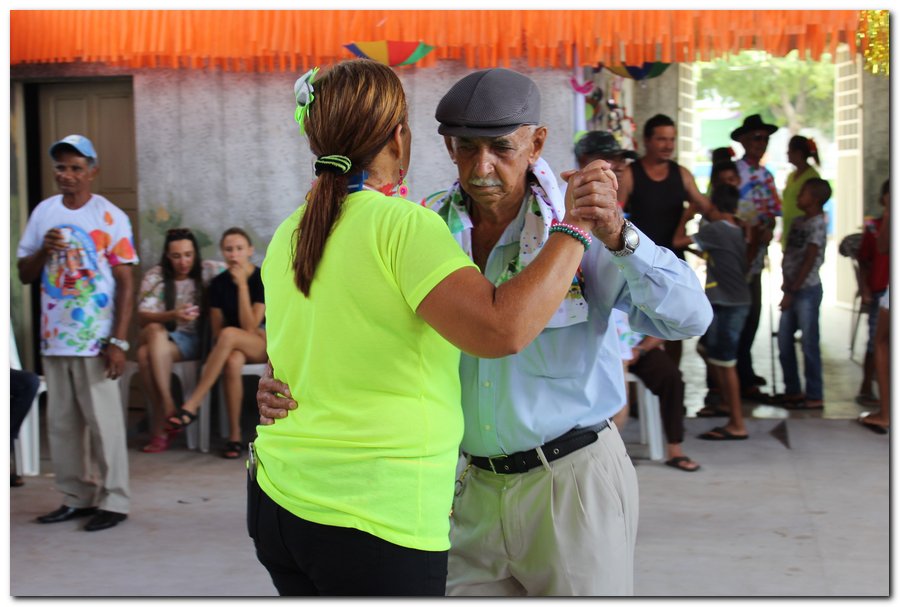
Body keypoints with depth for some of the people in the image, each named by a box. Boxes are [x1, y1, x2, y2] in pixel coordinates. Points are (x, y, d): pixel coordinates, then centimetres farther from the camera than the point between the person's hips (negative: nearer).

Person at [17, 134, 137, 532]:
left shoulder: (110, 218, -4)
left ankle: (113, 502, 5)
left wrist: (119, 341, -11)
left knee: (104, 423, -2)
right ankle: (75, 497, 18)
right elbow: (24, 275, 14)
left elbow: (126, 282, -5)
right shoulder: (43, 213, 9)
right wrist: (43, 252, -8)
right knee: (61, 424, 8)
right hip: (54, 339, 5)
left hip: (96, 341, -5)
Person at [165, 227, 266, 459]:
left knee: (229, 335, -36)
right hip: (234, 346, 3)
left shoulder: (263, 279, -9)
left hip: (265, 345, -3)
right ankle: (234, 435, -29)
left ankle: (192, 405, -35)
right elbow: (216, 332, 4)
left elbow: (249, 327, -18)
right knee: (232, 363, -37)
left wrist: (242, 285, -21)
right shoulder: (219, 283, 2)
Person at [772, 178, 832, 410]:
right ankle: (793, 390, 23)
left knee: (809, 344, -3)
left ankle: (814, 396, 3)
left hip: (807, 290, -8)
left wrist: (792, 291, -16)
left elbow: (809, 261, -15)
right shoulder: (798, 222, 12)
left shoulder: (817, 224, -12)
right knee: (784, 341, 12)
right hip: (792, 289, 8)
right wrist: (787, 286, 6)